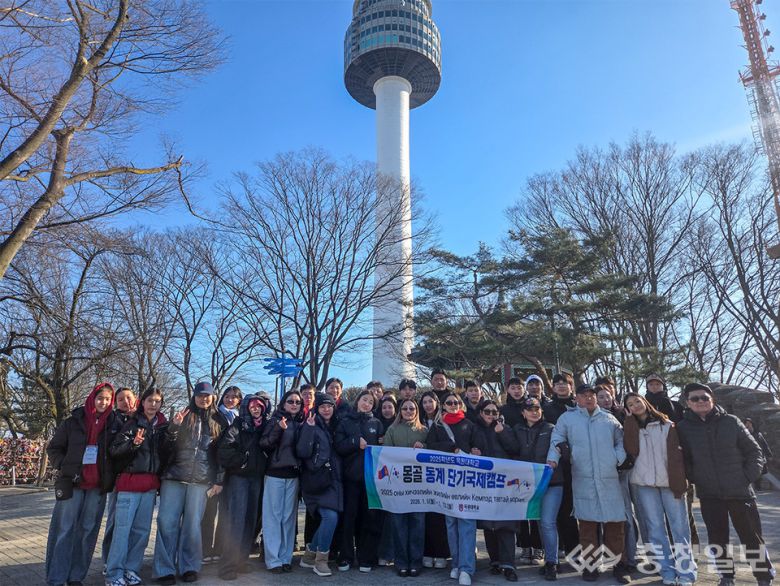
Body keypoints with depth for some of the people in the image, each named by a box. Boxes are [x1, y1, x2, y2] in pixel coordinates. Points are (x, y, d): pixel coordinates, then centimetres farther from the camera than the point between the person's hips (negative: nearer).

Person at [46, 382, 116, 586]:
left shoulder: (113, 423, 3)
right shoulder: (74, 421, 0)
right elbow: (54, 448, 6)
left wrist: (110, 477, -1)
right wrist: (64, 467, -6)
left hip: (98, 486, 1)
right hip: (72, 483, -1)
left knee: (88, 531, 6)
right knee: (64, 530, 1)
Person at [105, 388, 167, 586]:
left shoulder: (163, 426, 9)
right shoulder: (132, 423, -1)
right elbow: (114, 451, -8)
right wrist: (133, 443, -23)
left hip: (151, 484, 4)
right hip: (130, 481, -4)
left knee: (142, 530, 7)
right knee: (123, 528, -3)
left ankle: (131, 570, 17)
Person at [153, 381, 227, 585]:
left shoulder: (219, 421, 7)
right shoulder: (183, 416, 8)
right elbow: (167, 447, 4)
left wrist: (219, 480, 1)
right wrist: (174, 427, -13)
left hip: (201, 480, 0)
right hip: (174, 476, 1)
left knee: (192, 524, 4)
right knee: (167, 522, -2)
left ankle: (189, 567, 16)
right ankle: (164, 569, 9)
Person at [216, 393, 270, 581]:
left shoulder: (265, 426, 12)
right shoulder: (238, 425, -3)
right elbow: (224, 449, -14)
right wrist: (241, 461, -9)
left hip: (256, 477, 5)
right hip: (238, 476, -5)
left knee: (250, 519, 8)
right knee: (236, 519, -8)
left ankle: (241, 560, 19)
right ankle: (228, 565, -3)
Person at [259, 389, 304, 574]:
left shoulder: (302, 423, 9)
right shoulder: (275, 421, 0)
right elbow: (264, 444, -9)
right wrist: (279, 429, -22)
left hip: (293, 475, 3)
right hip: (275, 474, -3)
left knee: (289, 517, 6)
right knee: (273, 516, 0)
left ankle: (286, 557, 14)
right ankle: (273, 560, 6)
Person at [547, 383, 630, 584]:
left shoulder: (609, 418, 14)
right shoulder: (567, 418, 6)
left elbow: (621, 441, 19)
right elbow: (557, 441, 1)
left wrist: (618, 459, 3)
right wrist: (552, 459, -15)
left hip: (609, 478, 2)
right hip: (583, 479, -2)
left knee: (615, 522, 4)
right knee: (587, 523, 1)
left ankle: (618, 564, 20)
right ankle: (591, 566, 13)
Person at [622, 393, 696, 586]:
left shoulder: (667, 425, 5)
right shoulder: (630, 428, 10)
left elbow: (677, 454, -2)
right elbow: (631, 450, -9)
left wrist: (679, 482, -13)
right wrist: (631, 420, -4)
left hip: (669, 482, -1)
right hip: (644, 483, 2)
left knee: (679, 527, -1)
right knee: (655, 528, 4)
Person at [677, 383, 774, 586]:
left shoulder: (731, 422, -3)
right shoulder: (683, 428, -3)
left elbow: (754, 451, 2)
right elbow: (683, 459, 6)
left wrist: (749, 477, -6)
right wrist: (693, 478, -2)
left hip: (740, 492, -1)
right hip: (708, 494, 1)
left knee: (752, 537, 7)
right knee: (717, 538, 8)